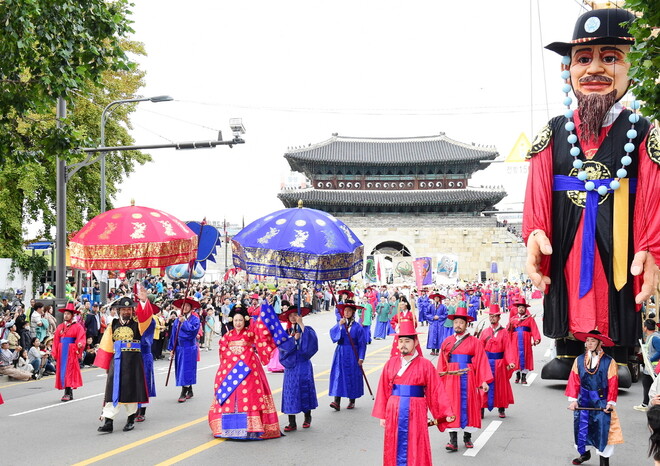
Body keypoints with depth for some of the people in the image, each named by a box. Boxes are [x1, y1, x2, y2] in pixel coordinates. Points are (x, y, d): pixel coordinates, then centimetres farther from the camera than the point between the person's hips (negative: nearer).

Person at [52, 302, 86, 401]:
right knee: (62, 372, 5)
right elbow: (56, 341, 12)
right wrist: (55, 354, 6)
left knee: (69, 372, -9)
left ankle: (68, 393, -9)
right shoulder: (60, 327, 13)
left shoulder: (78, 327, -1)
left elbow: (81, 339, -8)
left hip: (71, 353, -5)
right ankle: (69, 393, 12)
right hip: (61, 353, 5)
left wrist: (80, 345, -30)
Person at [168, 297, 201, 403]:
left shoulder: (195, 319, -3)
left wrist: (184, 322, -22)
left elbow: (194, 330, -20)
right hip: (179, 348, 5)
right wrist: (172, 349, 7)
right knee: (181, 370, 8)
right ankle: (189, 391, 20)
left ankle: (183, 393, -7)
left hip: (189, 349, -5)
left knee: (187, 370, -7)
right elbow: (173, 335, 10)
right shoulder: (177, 320, 8)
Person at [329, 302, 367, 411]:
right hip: (340, 354, 2)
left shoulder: (357, 327, -2)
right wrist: (339, 325, -25)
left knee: (352, 376, 3)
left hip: (352, 355, -2)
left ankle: (352, 401, 18)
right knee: (338, 375, -6)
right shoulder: (340, 324, 6)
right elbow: (333, 334, -12)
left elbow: (362, 344, -2)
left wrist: (361, 357, -8)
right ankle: (337, 402, -11)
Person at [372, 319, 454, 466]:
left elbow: (436, 391, -5)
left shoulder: (425, 365, -3)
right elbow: (384, 391, 6)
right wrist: (382, 415, 4)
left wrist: (446, 413, -9)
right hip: (394, 412, 3)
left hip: (415, 413, -3)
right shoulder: (391, 364, 5)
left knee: (415, 451, 1)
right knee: (395, 449, 8)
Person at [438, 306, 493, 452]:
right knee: (452, 408, 0)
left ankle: (467, 437, 21)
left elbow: (481, 362, -3)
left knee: (468, 407, 6)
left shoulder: (475, 342, 0)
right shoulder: (447, 342, 7)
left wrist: (484, 381, -10)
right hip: (451, 379, 1)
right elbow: (442, 363, 5)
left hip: (468, 379, -1)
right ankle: (453, 441, 1)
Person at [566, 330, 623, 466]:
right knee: (581, 426, 10)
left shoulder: (609, 362, -8)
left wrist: (610, 402, -10)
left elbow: (613, 384, -7)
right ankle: (584, 453, 33)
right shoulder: (579, 360, 0)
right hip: (583, 400, 3)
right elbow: (574, 381, 1)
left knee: (602, 428, -5)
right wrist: (573, 400, -4)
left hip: (601, 401, -3)